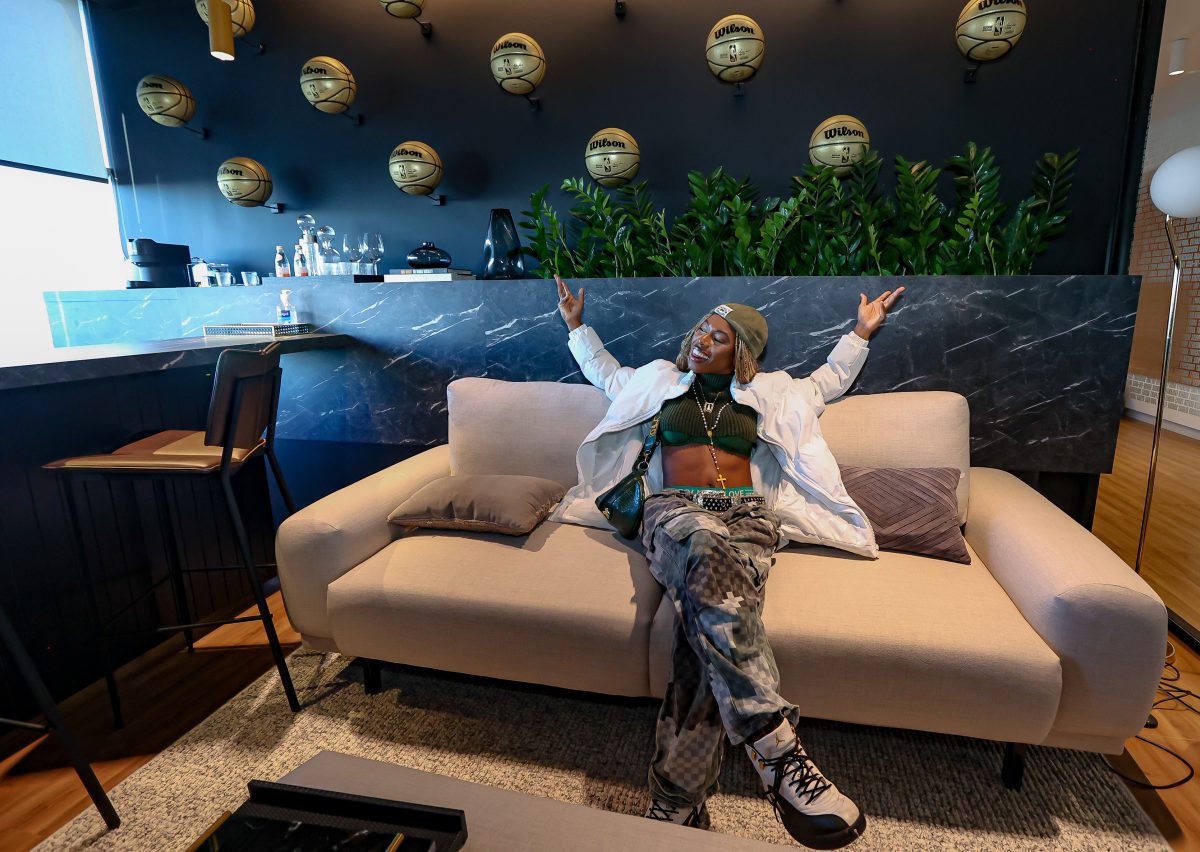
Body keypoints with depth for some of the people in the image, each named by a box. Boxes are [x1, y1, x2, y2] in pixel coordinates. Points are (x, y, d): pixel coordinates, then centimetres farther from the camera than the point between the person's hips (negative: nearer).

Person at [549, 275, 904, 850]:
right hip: (674, 510, 0)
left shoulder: (768, 395, 27)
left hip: (747, 514, 1)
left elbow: (830, 381, 39)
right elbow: (604, 373, 40)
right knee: (708, 551, -41)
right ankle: (776, 748, -45)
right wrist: (576, 324, 41)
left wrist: (861, 333, 39)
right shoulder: (659, 383, 26)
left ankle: (676, 804, -36)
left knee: (711, 607, -36)